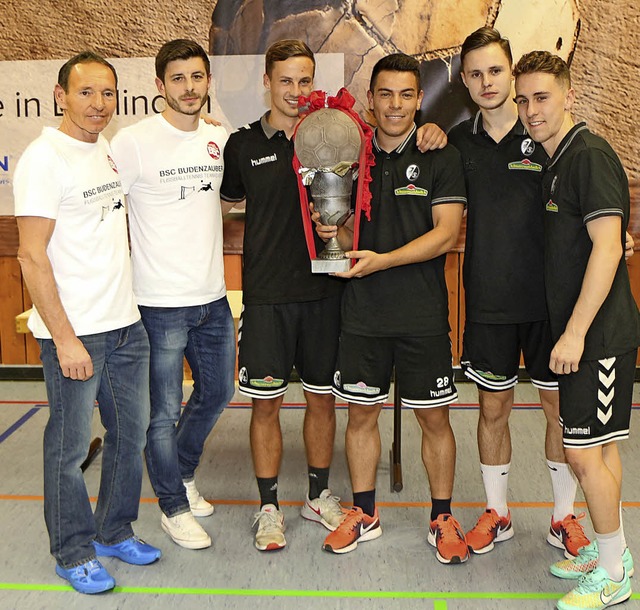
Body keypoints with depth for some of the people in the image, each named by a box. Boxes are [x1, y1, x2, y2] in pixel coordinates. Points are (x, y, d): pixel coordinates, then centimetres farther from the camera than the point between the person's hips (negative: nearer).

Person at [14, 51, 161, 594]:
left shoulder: (111, 150, 10)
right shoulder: (44, 158, -12)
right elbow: (32, 256, -16)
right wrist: (65, 338, -18)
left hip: (126, 324, 8)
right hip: (74, 330, -7)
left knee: (131, 432, 16)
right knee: (70, 446, 6)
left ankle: (115, 531, 34)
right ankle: (74, 553, 23)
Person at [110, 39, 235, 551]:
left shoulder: (222, 139, 5)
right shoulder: (134, 141, -11)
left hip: (213, 299, 6)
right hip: (161, 303, -6)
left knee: (216, 394, 21)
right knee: (165, 412, 6)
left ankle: (183, 475, 45)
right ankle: (174, 507, 27)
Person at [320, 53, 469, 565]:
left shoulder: (440, 157, -3)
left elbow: (446, 233, -11)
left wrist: (381, 260, -20)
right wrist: (332, 230, -10)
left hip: (423, 315, -3)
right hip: (362, 312, 3)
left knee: (434, 418, 6)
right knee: (361, 412, 11)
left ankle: (442, 518, 23)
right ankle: (364, 514, 28)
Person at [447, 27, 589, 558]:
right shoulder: (458, 141, 3)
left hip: (548, 296, -2)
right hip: (488, 299, 2)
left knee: (560, 406, 8)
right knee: (493, 407, 11)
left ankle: (564, 516, 26)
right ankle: (497, 514, 28)